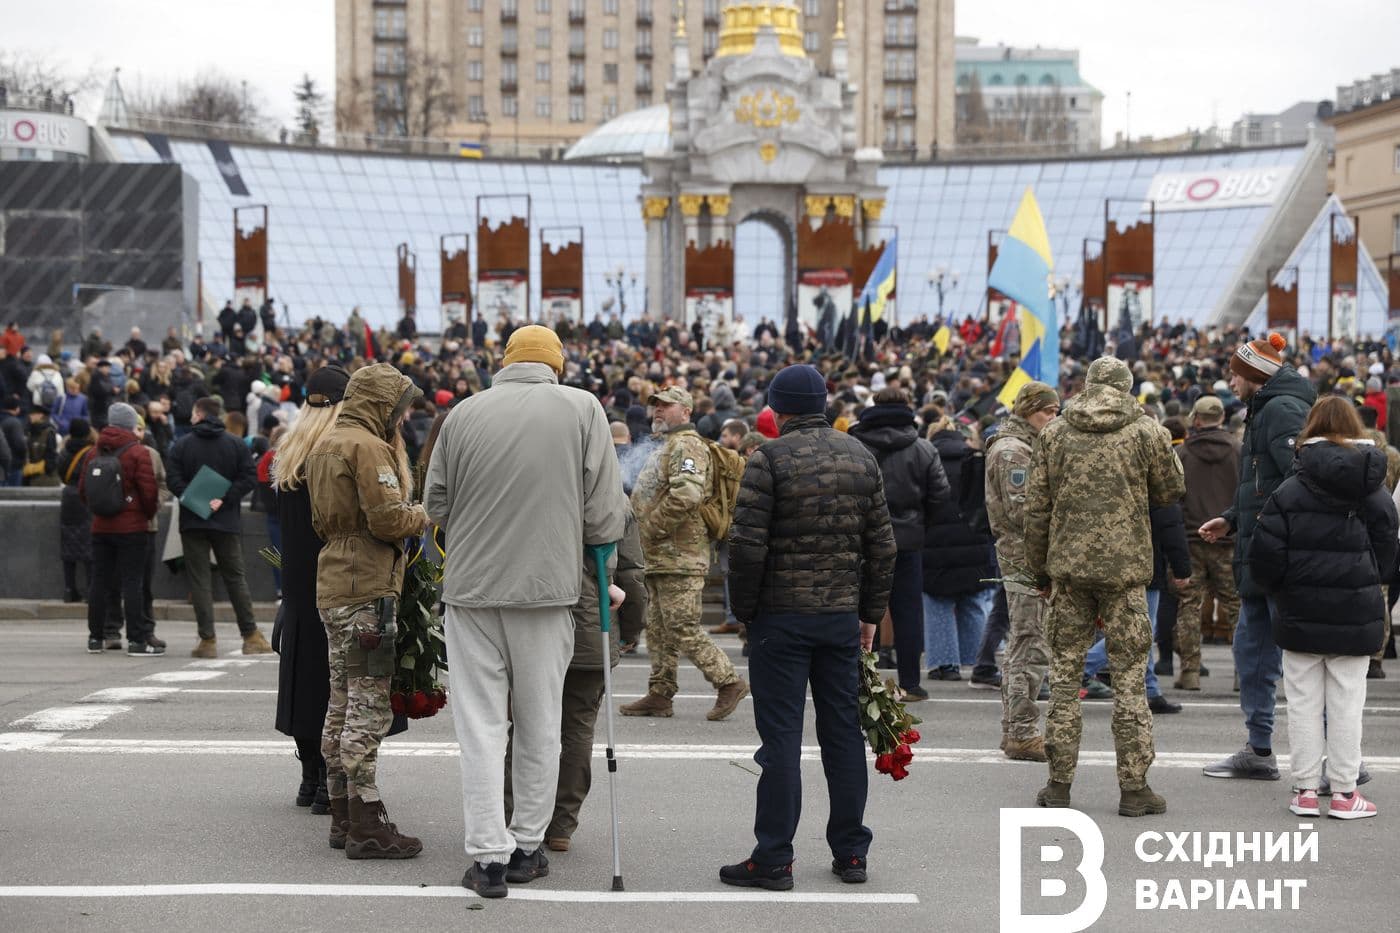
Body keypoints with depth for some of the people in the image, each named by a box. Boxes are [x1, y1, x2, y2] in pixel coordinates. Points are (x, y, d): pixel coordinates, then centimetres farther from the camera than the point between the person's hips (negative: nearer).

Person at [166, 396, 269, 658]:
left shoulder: (182, 445, 1)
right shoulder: (237, 444, 4)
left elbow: (173, 479, -9)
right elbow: (248, 477, -5)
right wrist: (224, 499, -8)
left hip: (192, 523, -1)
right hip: (227, 522, 2)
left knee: (199, 579, 2)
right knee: (235, 577, 10)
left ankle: (207, 640, -3)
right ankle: (250, 636, 10)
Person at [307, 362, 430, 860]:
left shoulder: (325, 445, 17)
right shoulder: (368, 447, -13)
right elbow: (389, 520, -20)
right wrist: (423, 515, 0)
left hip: (333, 585, 10)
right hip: (366, 589, -10)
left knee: (342, 704, 15)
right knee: (368, 708, -7)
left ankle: (343, 814, 22)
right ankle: (366, 824, -6)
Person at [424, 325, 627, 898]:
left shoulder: (464, 413, 0)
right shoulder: (582, 408, -3)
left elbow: (435, 504, 7)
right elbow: (606, 513, -5)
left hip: (470, 586, 1)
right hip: (548, 586, 0)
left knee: (481, 723, 5)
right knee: (539, 723, 11)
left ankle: (489, 854, 3)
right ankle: (527, 848, 19)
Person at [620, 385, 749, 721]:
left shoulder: (686, 445, -12)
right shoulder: (667, 446, 22)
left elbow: (686, 495, -28)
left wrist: (651, 529, -19)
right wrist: (645, 539, 20)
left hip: (680, 558, -11)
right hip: (659, 557, 11)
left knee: (683, 630, -10)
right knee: (658, 630, 12)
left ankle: (729, 683, -1)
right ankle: (660, 694, 17)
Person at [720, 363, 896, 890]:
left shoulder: (769, 459, -9)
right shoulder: (861, 457, 8)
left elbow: (747, 545, -13)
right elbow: (882, 546, 10)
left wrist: (745, 610, -1)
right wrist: (871, 613, 17)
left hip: (782, 616, -5)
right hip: (842, 615, 5)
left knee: (781, 736, -1)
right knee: (843, 731, 11)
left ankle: (773, 859, 2)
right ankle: (850, 852, 17)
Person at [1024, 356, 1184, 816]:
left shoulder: (1054, 433, 4)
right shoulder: (1147, 432, -3)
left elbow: (1037, 507, 6)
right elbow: (1170, 491, 8)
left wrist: (1039, 567, 15)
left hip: (1068, 567, 2)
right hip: (1125, 569, -2)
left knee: (1065, 671, 9)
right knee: (1129, 675, 4)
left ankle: (1059, 783, 11)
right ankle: (1133, 787, 5)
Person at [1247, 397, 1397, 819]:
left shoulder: (1289, 492, -7)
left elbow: (1265, 557, -8)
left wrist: (1277, 591, 10)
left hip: (1301, 615, -1)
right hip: (1356, 618, 1)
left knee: (1304, 703, 7)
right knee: (1346, 704, 6)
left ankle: (1305, 790, 11)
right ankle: (1344, 793, 9)